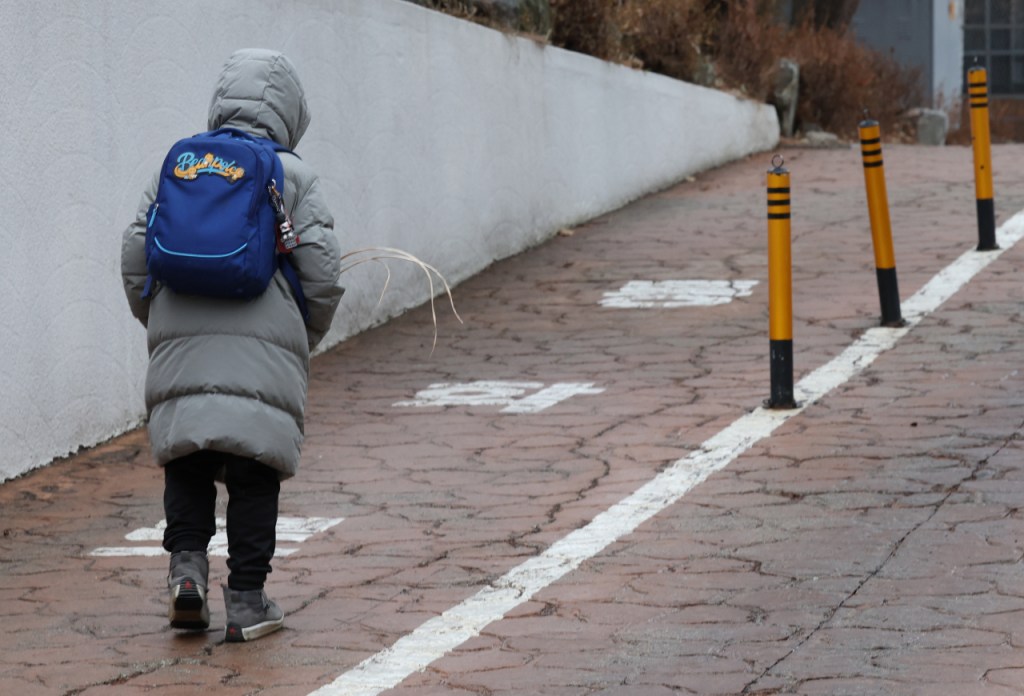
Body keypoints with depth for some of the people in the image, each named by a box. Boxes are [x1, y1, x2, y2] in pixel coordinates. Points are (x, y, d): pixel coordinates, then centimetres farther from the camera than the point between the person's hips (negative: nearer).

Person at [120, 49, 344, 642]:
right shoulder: (295, 177, 3)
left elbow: (135, 262, 9)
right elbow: (323, 274, -1)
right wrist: (306, 338, 15)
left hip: (180, 346, 2)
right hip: (266, 349, -2)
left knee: (186, 466, 15)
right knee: (254, 477, 4)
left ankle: (187, 565, -2)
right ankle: (246, 601, 5)